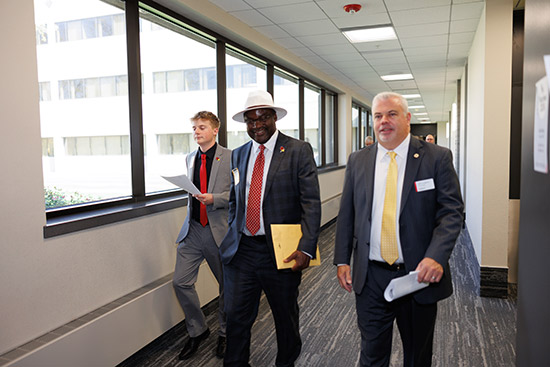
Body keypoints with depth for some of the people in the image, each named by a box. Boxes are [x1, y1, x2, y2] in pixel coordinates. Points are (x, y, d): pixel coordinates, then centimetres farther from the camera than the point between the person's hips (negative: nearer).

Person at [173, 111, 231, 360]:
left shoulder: (230, 158, -7)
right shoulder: (190, 159, 12)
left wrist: (215, 199, -21)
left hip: (220, 230, -4)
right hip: (192, 230, 5)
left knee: (227, 285, 9)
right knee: (181, 282, 1)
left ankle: (225, 334, 32)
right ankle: (197, 331, 24)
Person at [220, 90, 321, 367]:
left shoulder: (298, 151, -6)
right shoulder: (238, 155, 10)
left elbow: (311, 203, -12)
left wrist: (306, 248, -21)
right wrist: (233, 237, 9)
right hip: (241, 251, 4)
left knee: (286, 319, 16)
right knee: (236, 318, 9)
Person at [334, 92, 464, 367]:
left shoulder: (437, 158, -4)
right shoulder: (358, 161, 5)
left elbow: (451, 212, -9)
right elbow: (346, 214, 8)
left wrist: (436, 257, -23)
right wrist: (342, 260, 2)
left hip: (419, 274, -1)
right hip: (370, 277, 2)